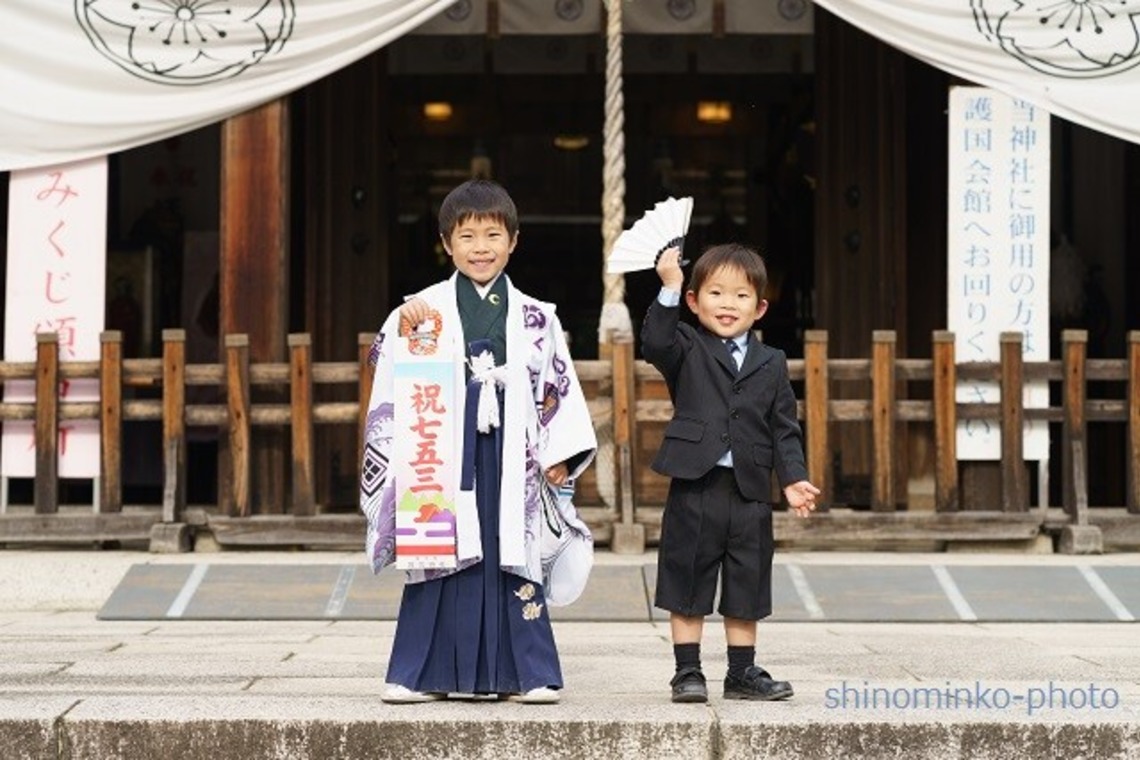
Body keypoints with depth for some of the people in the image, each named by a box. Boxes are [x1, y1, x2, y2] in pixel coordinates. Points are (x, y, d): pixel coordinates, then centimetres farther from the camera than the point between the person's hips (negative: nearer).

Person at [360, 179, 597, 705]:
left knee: (513, 558, 2)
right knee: (441, 557, 1)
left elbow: (559, 390, 10)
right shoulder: (423, 310, 5)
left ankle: (524, 674, 8)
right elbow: (393, 380, -2)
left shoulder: (535, 319, 10)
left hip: (511, 455, 1)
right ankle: (424, 675, 8)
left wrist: (558, 456, 3)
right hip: (445, 456, -1)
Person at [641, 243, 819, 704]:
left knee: (747, 586, 11)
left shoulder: (771, 364, 10)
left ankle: (742, 673, 21)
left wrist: (793, 478, -3)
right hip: (695, 488, -3)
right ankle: (688, 672, 12)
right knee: (688, 583, 3)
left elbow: (784, 430, 9)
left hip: (750, 493, 3)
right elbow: (654, 343, -20)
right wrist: (668, 289, -28)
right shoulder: (687, 350, 2)